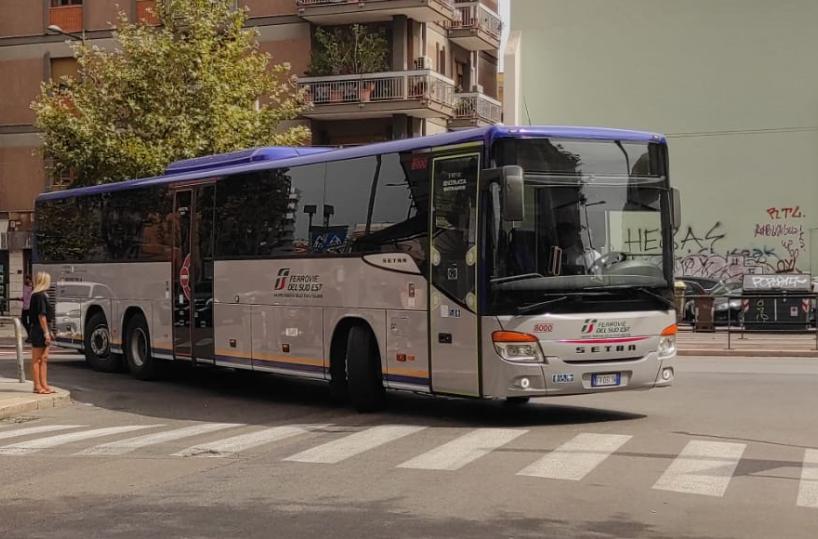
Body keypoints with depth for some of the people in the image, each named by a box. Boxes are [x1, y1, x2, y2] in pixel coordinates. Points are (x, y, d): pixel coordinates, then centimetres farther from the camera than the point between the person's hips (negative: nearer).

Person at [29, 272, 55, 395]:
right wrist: (46, 332, -19)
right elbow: (41, 315, -19)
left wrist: (48, 331, 19)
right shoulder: (40, 296, -15)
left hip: (42, 330, 10)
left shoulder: (42, 295, 15)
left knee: (44, 359, 12)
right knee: (37, 359, -2)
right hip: (40, 330, -10)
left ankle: (44, 385, 16)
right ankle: (38, 386, 2)